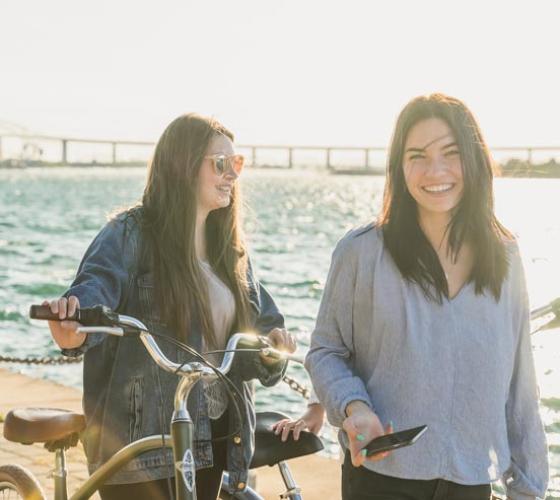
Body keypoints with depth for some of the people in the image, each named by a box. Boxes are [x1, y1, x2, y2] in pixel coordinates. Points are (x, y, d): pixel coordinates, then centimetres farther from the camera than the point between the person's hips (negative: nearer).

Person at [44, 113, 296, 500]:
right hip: (143, 439, -6)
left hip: (212, 437, 6)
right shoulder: (133, 232, -9)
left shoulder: (230, 248, 12)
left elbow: (259, 320, 11)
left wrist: (271, 343, -13)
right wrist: (75, 332, -48)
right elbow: (98, 282, -26)